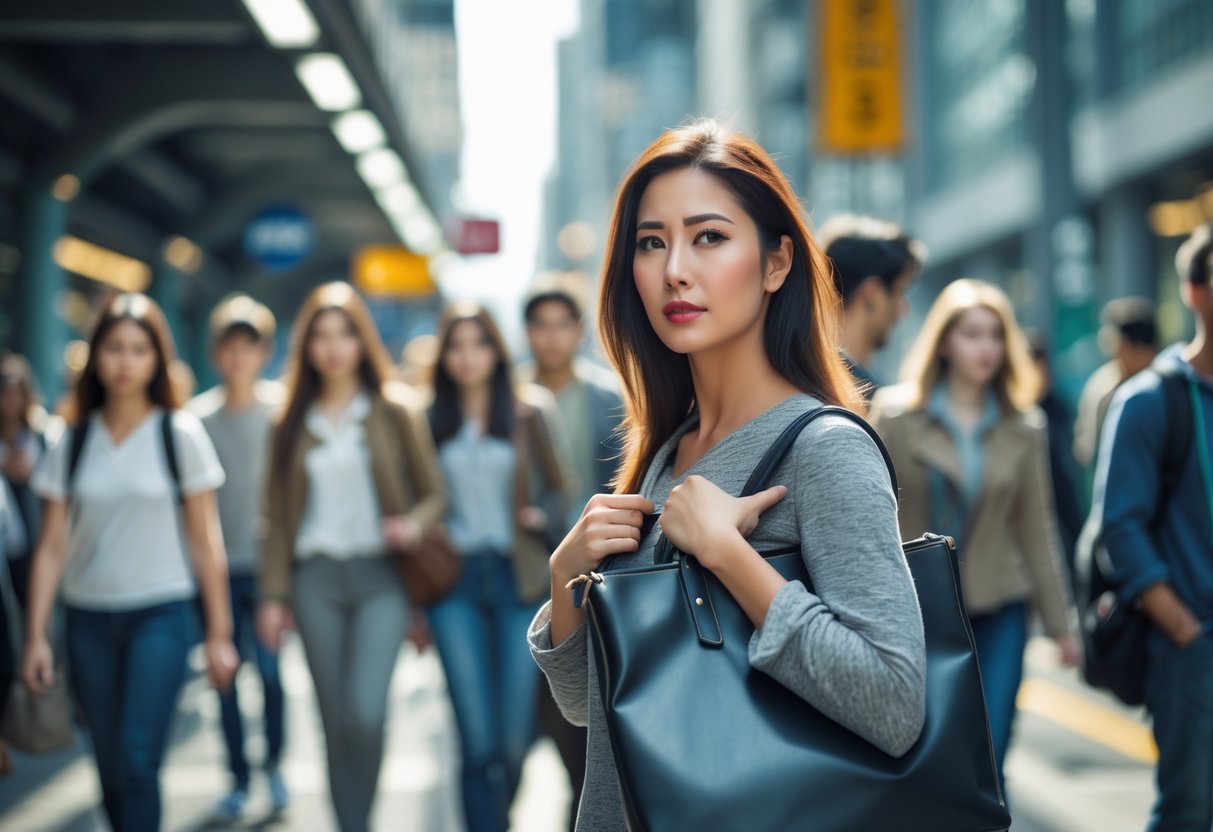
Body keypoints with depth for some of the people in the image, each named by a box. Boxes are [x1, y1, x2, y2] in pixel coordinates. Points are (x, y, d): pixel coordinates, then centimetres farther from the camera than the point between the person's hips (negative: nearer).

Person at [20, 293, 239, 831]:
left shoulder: (180, 434, -1)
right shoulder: (73, 442, 6)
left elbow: (205, 540, 1)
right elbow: (52, 548, 7)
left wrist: (219, 634, 1)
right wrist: (35, 635, 1)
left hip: (161, 612, -3)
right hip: (89, 618, 3)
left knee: (137, 762, -15)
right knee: (111, 774, 7)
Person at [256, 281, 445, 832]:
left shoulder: (395, 410, 4)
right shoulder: (293, 423, 10)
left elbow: (434, 493, 5)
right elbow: (278, 517, 10)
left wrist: (414, 524, -17)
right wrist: (274, 594, 4)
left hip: (380, 577, -2)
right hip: (315, 578, 3)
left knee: (366, 713, -17)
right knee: (335, 721, 4)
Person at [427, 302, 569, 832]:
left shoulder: (529, 413, 5)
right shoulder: (430, 422, 7)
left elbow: (559, 488, 10)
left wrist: (544, 516, -12)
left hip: (519, 579, 0)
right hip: (456, 581, 0)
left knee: (517, 735, 2)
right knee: (479, 741, -6)